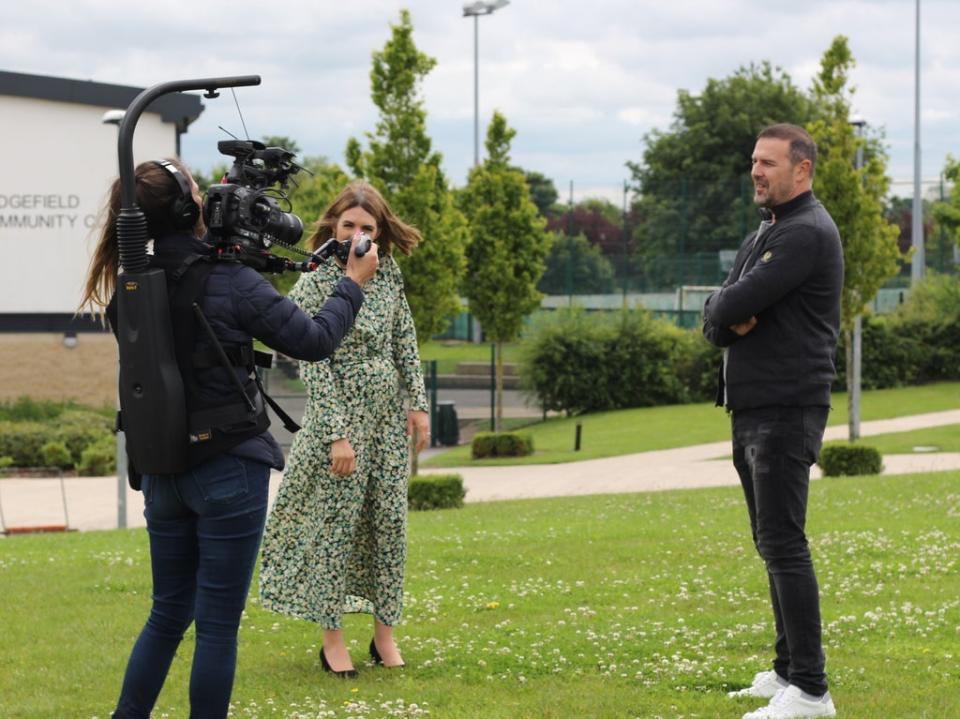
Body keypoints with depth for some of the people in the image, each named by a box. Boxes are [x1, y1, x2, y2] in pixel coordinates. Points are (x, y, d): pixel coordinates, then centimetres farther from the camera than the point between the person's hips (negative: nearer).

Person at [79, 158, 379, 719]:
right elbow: (314, 341, -9)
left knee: (168, 613, 18)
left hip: (163, 473, 6)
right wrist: (353, 284, 6)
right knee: (218, 624, 3)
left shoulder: (132, 288, 0)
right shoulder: (231, 281, -16)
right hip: (229, 472, -6)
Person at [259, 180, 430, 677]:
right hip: (341, 413, -5)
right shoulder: (314, 286, -13)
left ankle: (385, 632, 17)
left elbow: (406, 344, 11)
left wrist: (418, 403, 5)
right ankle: (332, 639, 8)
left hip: (389, 413, 6)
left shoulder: (387, 274, 4)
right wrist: (337, 434, -18)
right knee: (336, 520, 0)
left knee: (389, 519, 8)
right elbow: (314, 367, -14)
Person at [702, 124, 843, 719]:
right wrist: (732, 319, -10)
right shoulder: (765, 234, 19)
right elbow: (716, 320, 12)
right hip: (753, 408, 10)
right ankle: (789, 670, 21)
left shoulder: (807, 233, -13)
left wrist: (727, 311, 1)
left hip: (787, 411, -10)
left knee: (783, 545, -13)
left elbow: (731, 308, -21)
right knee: (773, 542, 13)